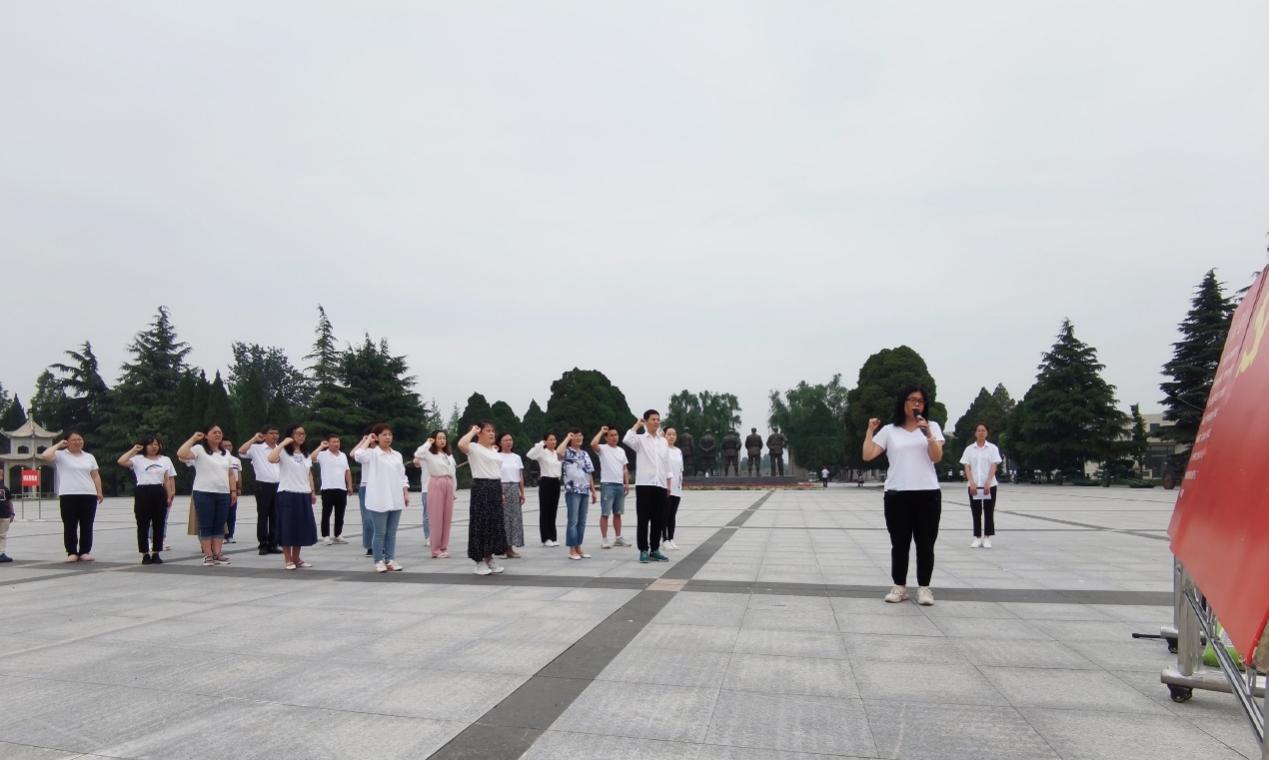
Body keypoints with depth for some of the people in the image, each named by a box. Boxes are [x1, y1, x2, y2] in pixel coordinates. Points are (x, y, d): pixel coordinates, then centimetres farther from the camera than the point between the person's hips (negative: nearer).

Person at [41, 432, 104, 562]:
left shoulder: (89, 457, 15)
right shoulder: (60, 455, 3)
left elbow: (95, 475, 15)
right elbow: (45, 456, -17)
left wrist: (99, 492, 6)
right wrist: (58, 445, -3)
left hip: (89, 495, 3)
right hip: (68, 496, -3)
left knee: (86, 526, 4)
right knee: (70, 526, -1)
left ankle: (85, 552, 10)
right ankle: (72, 553, 6)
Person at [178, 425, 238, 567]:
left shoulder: (226, 453, 16)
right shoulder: (199, 449, -3)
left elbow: (231, 474, 17)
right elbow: (180, 454, -21)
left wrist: (234, 490, 9)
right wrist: (193, 439, -16)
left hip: (223, 494, 5)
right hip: (204, 493, -5)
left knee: (219, 526, 6)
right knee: (205, 525, -1)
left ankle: (217, 554, 11)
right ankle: (207, 555, 2)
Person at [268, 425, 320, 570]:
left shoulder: (306, 454, 16)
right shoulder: (283, 451, -6)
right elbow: (271, 459, -28)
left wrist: (313, 491, 13)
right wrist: (283, 443, -20)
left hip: (303, 495, 6)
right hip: (287, 494, -6)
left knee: (302, 527, 8)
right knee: (288, 527, -2)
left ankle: (296, 558, 18)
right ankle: (288, 559, 8)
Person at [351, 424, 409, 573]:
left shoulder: (397, 455, 12)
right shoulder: (372, 454, -3)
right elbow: (355, 454, -23)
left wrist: (406, 494, 8)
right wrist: (367, 440, -8)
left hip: (395, 499, 5)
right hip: (379, 500, -5)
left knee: (392, 532, 10)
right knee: (379, 532, 2)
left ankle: (390, 560, 17)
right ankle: (379, 561, 11)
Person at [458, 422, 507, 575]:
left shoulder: (494, 450, 17)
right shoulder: (474, 448, -7)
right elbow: (461, 444, -30)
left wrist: (501, 492, 18)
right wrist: (473, 431, -15)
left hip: (495, 488, 8)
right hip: (481, 487, -8)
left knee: (495, 522, 10)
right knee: (481, 523, -4)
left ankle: (489, 558, 20)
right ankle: (480, 561, 3)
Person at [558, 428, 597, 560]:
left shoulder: (585, 454, 16)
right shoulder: (567, 452, -3)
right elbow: (558, 452, -29)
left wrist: (593, 491, 14)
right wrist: (567, 438, -14)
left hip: (584, 491, 6)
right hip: (572, 491, -6)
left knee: (582, 521, 9)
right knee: (573, 521, -6)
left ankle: (578, 548, 16)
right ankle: (572, 550, 0)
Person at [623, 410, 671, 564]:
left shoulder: (663, 441, 13)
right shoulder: (640, 439, -1)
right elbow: (627, 440, -24)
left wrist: (668, 485, 15)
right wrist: (637, 425, -11)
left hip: (660, 485, 5)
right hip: (644, 484, -5)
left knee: (659, 520, 8)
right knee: (644, 520, 0)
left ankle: (655, 550, 18)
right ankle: (644, 551, 8)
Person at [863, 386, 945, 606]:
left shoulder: (932, 426, 7)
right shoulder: (889, 430, 6)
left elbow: (937, 457, -6)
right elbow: (867, 456, -1)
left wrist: (928, 433, -18)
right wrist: (870, 430, -2)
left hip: (928, 494, 0)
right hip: (897, 495, 0)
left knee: (925, 544, 4)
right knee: (899, 544, 6)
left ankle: (924, 588, 14)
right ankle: (899, 587, 16)